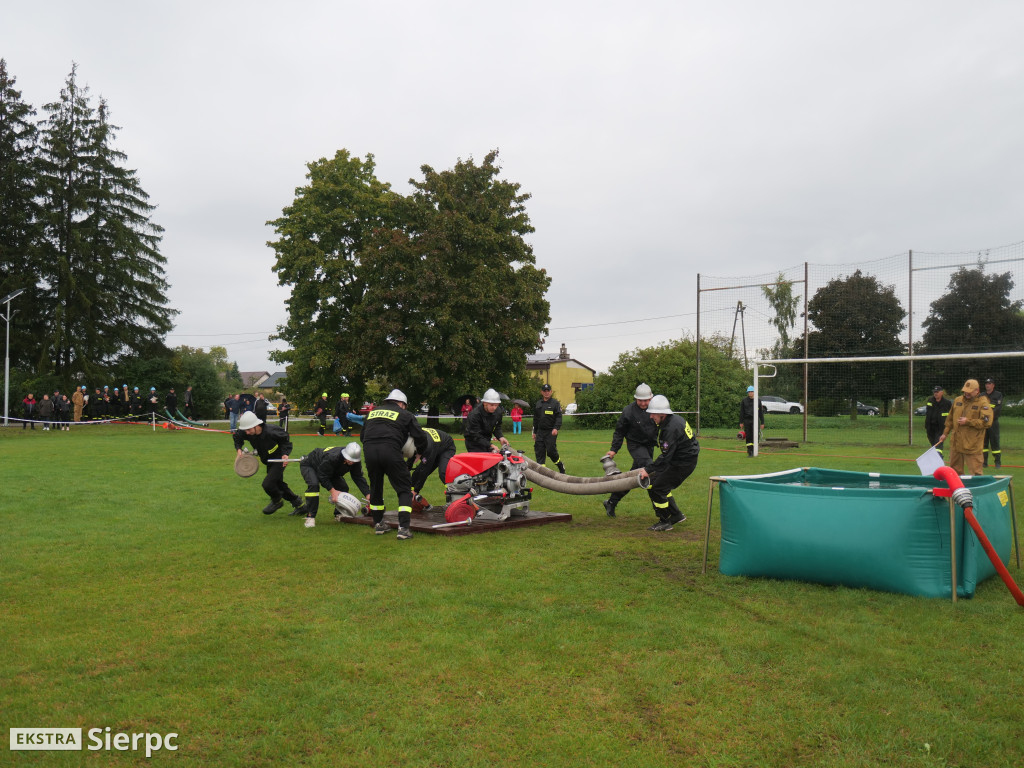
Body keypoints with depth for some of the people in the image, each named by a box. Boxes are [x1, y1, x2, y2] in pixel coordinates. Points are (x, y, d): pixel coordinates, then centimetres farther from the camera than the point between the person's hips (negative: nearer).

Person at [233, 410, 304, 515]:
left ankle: (277, 501, 14)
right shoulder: (246, 433, -17)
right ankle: (298, 504, 36)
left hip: (279, 460, -7)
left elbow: (286, 439, -15)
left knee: (267, 484, -18)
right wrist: (238, 449, -8)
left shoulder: (270, 431, -33)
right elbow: (236, 436, 7)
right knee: (278, 484, 18)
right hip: (268, 462, 7)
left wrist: (285, 453, -26)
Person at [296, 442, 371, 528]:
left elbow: (358, 477, -16)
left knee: (343, 487, -6)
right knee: (313, 485, -33)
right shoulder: (332, 458, -43)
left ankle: (339, 514, 9)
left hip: (330, 471, 7)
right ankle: (310, 517, -26)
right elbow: (322, 476, -32)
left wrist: (367, 494, -26)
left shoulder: (355, 462, -22)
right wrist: (332, 490, -36)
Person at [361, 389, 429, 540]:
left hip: (369, 450, 4)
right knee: (404, 489, 4)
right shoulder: (405, 415, 16)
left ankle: (378, 524, 32)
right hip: (391, 451, -4)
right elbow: (420, 436, 11)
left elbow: (363, 435, 31)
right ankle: (403, 528, -6)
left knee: (375, 488, 22)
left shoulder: (372, 412, 29)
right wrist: (420, 453, 29)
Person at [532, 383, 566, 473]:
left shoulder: (555, 403, 0)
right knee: (539, 452, -1)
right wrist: (534, 432, 17)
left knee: (551, 451, -8)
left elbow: (559, 417, -6)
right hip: (540, 432, 5)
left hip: (551, 432, -5)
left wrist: (556, 428, -21)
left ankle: (560, 465, 15)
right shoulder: (537, 404, 15)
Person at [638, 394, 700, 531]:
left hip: (683, 464, -10)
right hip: (687, 459, 10)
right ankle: (677, 514, 25)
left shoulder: (671, 428, -25)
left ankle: (664, 522, 4)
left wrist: (648, 469, -18)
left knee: (656, 488, -7)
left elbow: (666, 456, -24)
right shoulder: (675, 419, 6)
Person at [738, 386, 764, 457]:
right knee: (748, 436, -2)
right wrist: (741, 422, 1)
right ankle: (749, 452, 3)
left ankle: (753, 450, -2)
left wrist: (762, 423, 7)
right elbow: (741, 412, 7)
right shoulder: (744, 401, 6)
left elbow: (761, 412, 11)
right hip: (747, 420, 0)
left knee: (755, 436, -10)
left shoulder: (758, 401, 8)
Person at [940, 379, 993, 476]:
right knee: (955, 471, 14)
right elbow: (950, 419, 21)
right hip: (955, 443, 6)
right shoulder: (957, 401, 12)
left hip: (972, 446, -6)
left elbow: (987, 422, -16)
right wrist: (945, 433, 20)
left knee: (975, 472, -4)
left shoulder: (983, 403, -7)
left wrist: (968, 422, -15)